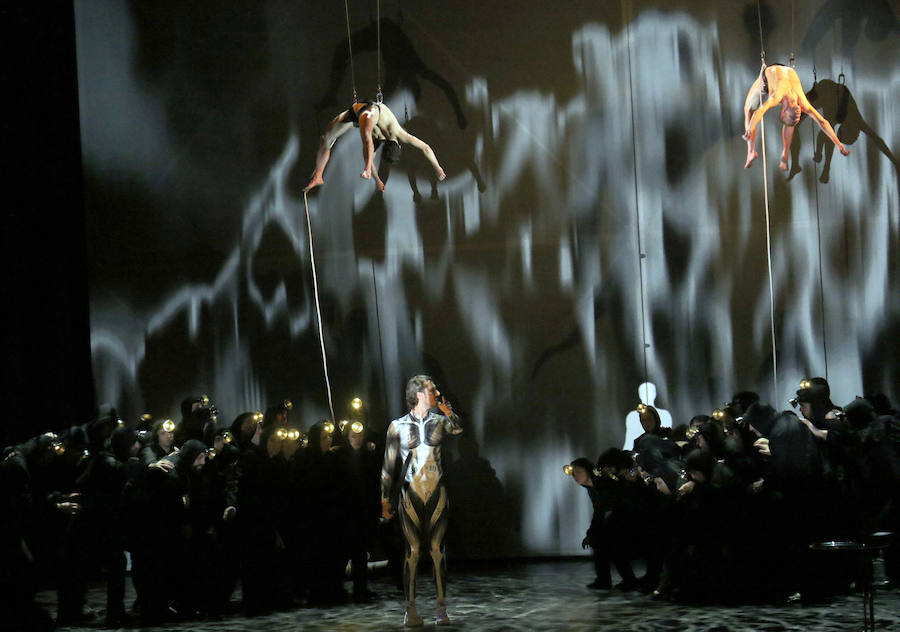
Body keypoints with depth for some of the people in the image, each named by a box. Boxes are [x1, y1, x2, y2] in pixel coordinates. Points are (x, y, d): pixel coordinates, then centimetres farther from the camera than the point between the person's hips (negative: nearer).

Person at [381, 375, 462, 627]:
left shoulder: (440, 421, 8)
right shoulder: (397, 426, 3)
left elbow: (458, 429, -14)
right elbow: (389, 465, 7)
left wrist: (449, 413, -29)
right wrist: (385, 499, 5)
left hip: (436, 492, 1)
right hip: (410, 492, -1)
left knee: (437, 549, -1)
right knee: (413, 549, -4)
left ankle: (442, 608, 1)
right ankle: (411, 609, 1)